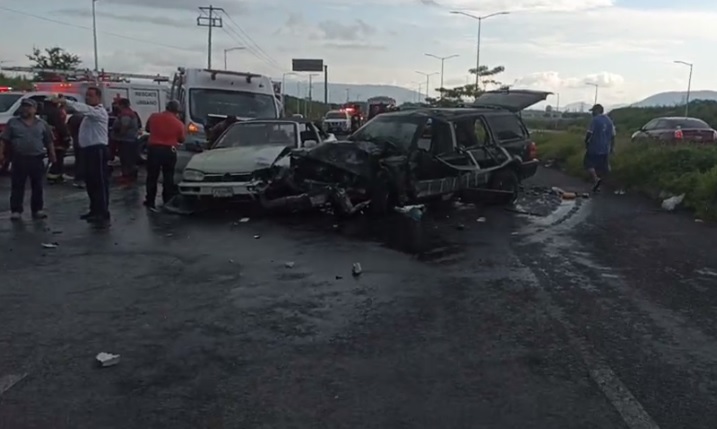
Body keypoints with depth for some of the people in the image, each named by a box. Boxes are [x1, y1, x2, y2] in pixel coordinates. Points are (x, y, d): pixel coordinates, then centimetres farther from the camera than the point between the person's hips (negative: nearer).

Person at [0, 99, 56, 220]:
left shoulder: (42, 124, 8)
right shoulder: (13, 122, 6)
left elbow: (49, 142, 11)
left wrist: (52, 155, 4)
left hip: (37, 159, 1)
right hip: (19, 159, -1)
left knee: (37, 186, 6)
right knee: (17, 186, 1)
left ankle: (38, 210, 15)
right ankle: (16, 211, 6)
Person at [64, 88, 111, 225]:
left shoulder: (99, 112, -11)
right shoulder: (90, 112, 20)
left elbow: (82, 108, -27)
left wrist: (65, 102, -32)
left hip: (97, 150, -10)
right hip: (88, 150, 10)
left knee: (100, 182, -8)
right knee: (90, 182, 15)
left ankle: (103, 214, -7)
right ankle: (95, 210, 25)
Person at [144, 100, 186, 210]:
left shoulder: (153, 117, -1)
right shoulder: (178, 123, -6)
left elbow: (147, 129, 16)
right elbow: (182, 139, 5)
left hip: (154, 149, 1)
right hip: (169, 151, -1)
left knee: (152, 177, 9)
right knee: (168, 178, 9)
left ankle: (150, 202, 11)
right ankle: (168, 202, 13)